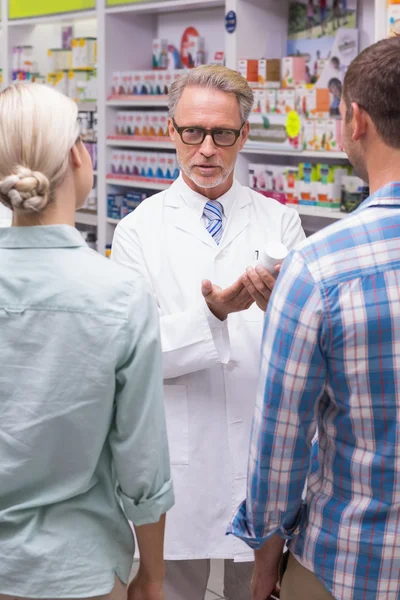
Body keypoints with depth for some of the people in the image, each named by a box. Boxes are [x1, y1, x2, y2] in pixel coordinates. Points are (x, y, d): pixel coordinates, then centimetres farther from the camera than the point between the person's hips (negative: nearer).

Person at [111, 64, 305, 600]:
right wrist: (211, 314, -27)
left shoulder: (280, 223, 1)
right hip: (180, 456, -1)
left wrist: (277, 305, -28)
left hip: (264, 453, 2)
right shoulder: (140, 229, -3)